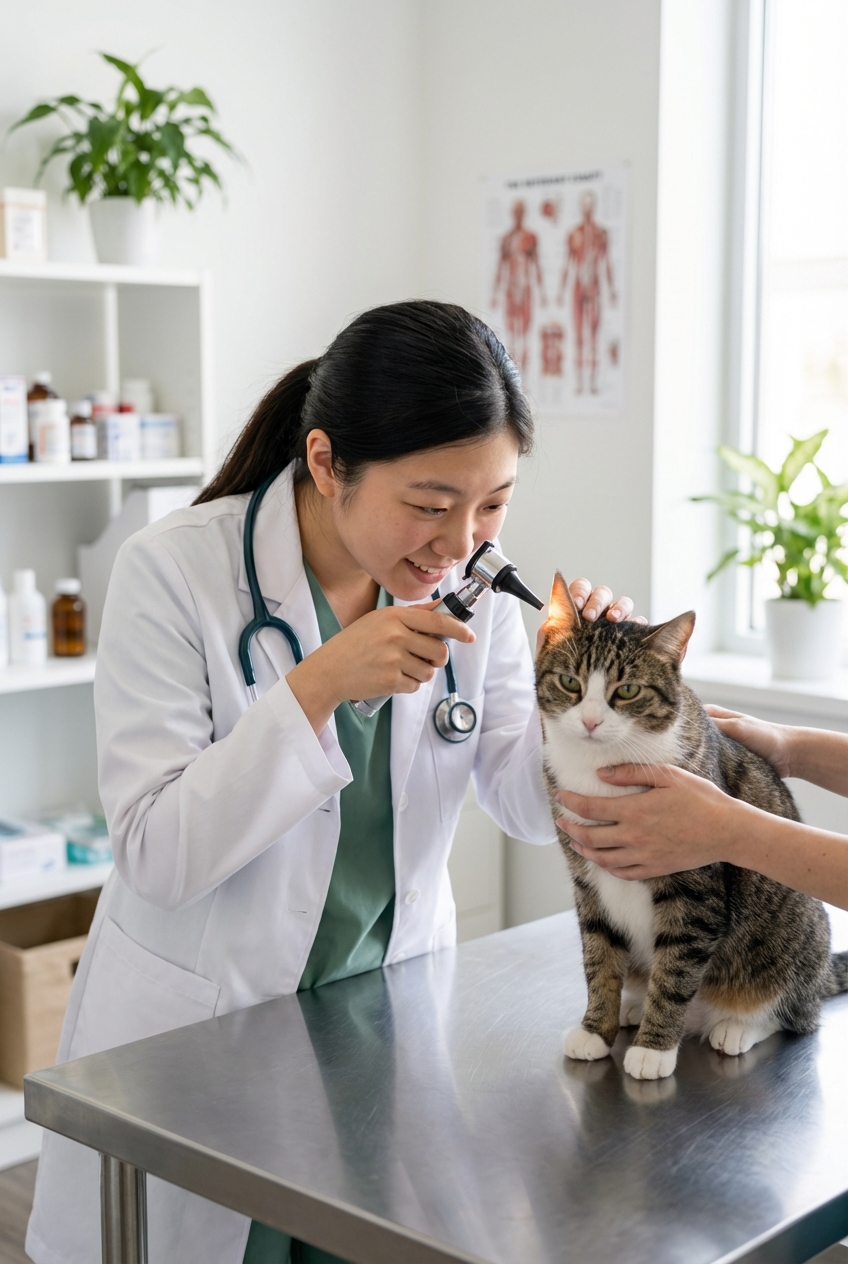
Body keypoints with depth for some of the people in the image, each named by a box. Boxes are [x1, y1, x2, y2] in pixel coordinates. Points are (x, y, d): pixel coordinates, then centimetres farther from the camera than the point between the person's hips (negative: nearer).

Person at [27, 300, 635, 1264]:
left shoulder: (471, 580, -7)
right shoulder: (174, 572, -21)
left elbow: (533, 811, -2)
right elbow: (155, 858, -23)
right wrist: (315, 687, -33)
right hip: (194, 1037, -3)